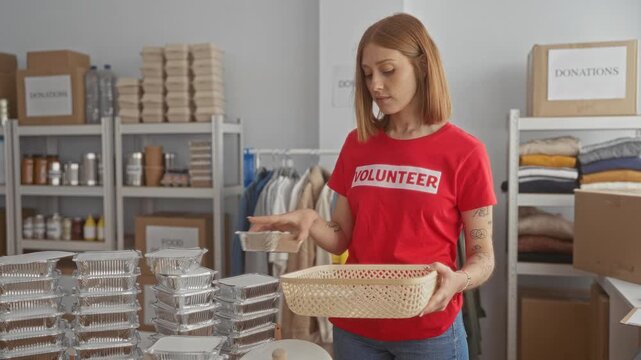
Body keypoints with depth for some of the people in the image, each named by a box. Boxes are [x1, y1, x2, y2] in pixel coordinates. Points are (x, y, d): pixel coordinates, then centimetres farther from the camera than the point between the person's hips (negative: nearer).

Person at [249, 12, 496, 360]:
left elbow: (482, 256, -6)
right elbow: (342, 239, 4)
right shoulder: (357, 144, 1)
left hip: (429, 331, -3)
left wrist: (457, 280, -26)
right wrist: (309, 222, -15)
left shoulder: (464, 151, -9)